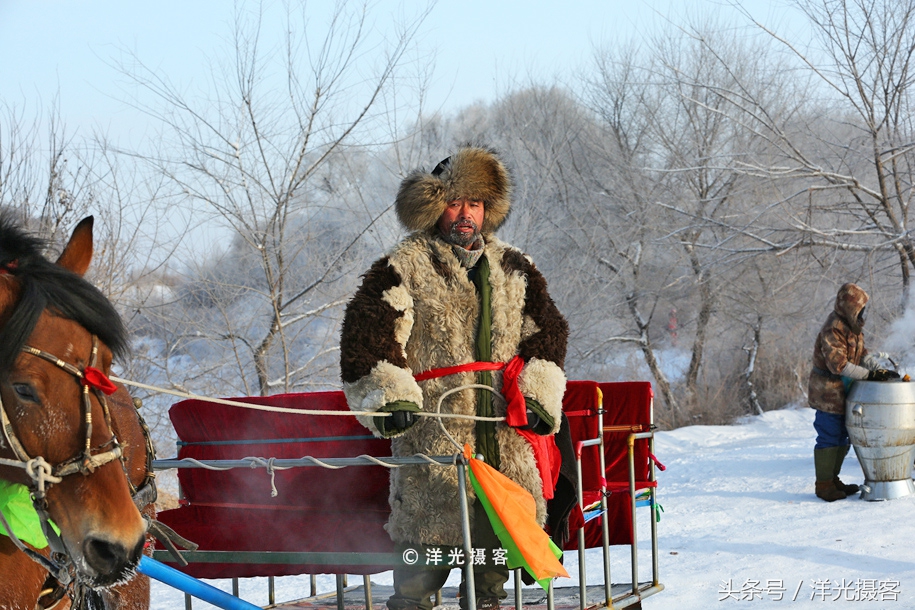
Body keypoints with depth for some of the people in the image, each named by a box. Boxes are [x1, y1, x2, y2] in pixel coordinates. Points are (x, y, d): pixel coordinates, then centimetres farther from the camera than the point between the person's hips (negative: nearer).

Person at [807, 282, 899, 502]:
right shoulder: (833, 329, -22)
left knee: (842, 438, 15)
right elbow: (838, 364, -28)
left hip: (843, 392, 10)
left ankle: (833, 480, 25)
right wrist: (869, 375, -25)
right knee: (828, 437, -4)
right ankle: (823, 485, 3)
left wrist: (880, 370, -4)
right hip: (828, 391, -10)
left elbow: (862, 356, 13)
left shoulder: (853, 328, 9)